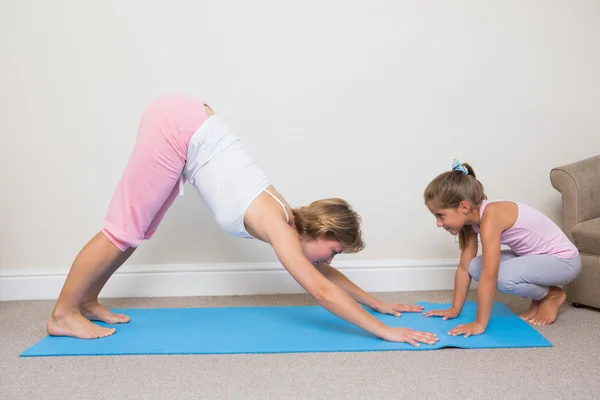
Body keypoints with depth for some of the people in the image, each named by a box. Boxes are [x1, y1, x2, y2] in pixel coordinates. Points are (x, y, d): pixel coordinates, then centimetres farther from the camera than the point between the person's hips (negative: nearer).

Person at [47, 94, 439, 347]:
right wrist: (385, 331, -24)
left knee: (139, 230, 14)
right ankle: (64, 314, 11)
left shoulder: (287, 219, 1)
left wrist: (378, 303, 15)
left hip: (187, 126, 8)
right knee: (124, 230, -3)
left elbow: (325, 274, 14)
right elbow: (322, 291, -27)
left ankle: (86, 300, 27)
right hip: (177, 126, -8)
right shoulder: (277, 225, -20)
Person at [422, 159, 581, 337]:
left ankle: (552, 295, 0)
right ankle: (539, 296, 11)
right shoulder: (473, 217, -5)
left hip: (563, 259, -8)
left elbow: (489, 277, -33)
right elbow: (464, 267, 1)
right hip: (537, 256, 9)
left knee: (503, 277, -31)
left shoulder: (491, 216, -31)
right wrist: (455, 309, 2)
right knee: (476, 266, -5)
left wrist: (480, 324, -29)